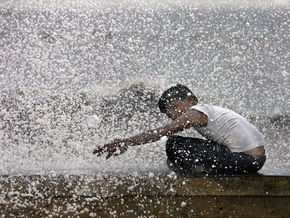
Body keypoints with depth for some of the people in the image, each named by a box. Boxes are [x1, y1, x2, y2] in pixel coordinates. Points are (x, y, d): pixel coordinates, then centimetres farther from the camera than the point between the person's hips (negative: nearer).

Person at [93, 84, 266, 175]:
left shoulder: (196, 112, -4)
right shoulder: (209, 111, 22)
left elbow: (158, 133, -8)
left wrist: (125, 143, -7)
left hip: (244, 160, -9)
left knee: (173, 145, -11)